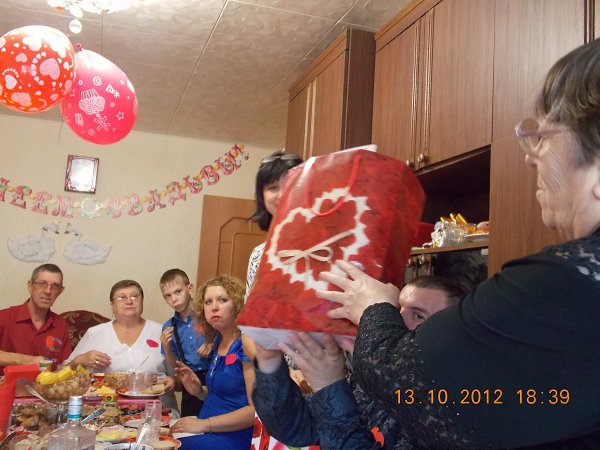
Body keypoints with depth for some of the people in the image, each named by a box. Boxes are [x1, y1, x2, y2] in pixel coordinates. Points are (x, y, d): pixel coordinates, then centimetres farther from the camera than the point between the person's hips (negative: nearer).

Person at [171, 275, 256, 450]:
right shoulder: (219, 341, 9)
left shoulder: (247, 342, -16)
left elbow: (258, 409, -21)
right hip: (209, 434, 8)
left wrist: (205, 424, -17)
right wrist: (199, 391, 4)